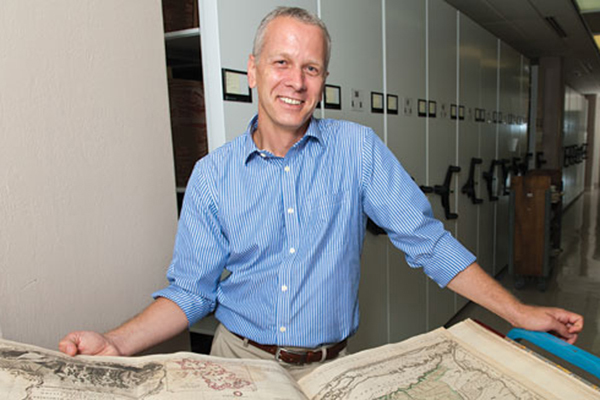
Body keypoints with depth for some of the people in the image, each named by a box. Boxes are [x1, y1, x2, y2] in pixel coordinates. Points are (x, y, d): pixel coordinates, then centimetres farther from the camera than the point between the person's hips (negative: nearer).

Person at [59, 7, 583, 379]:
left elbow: (426, 240, -6)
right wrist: (116, 343, -17)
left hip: (328, 368, 0)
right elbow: (192, 289, -4)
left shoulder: (357, 149, -8)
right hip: (239, 359, 1)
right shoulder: (213, 175, -6)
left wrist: (519, 312, -7)